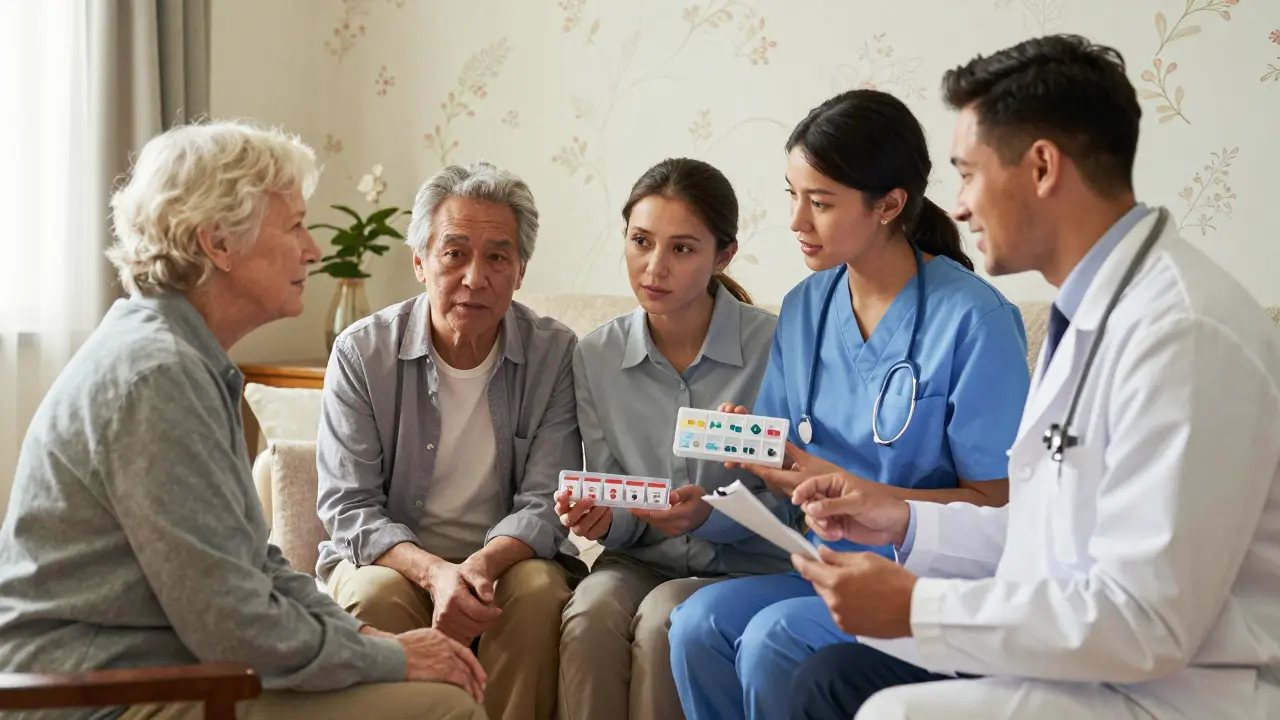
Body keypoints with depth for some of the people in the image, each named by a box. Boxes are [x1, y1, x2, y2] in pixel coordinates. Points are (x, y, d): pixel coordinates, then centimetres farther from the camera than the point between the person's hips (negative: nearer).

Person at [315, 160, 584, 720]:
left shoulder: (556, 355, -6)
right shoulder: (362, 353, -6)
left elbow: (545, 505, -9)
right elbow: (347, 506, -10)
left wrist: (484, 563, -31)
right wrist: (434, 573, -28)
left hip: (508, 558, 0)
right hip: (387, 555, 0)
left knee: (540, 590, -30)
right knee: (374, 593, -31)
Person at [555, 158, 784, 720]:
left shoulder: (773, 346, -11)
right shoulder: (596, 356, 3)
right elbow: (619, 518, 7)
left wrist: (711, 513, -25)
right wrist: (601, 518, -16)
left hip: (746, 569, -3)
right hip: (640, 563, 3)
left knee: (663, 615, -31)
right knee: (590, 612, -29)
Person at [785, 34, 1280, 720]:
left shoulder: (1182, 332, -22)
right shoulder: (1094, 310, 9)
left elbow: (1144, 622, -25)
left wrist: (915, 606, -19)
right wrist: (909, 523, 10)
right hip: (1076, 657, 10)